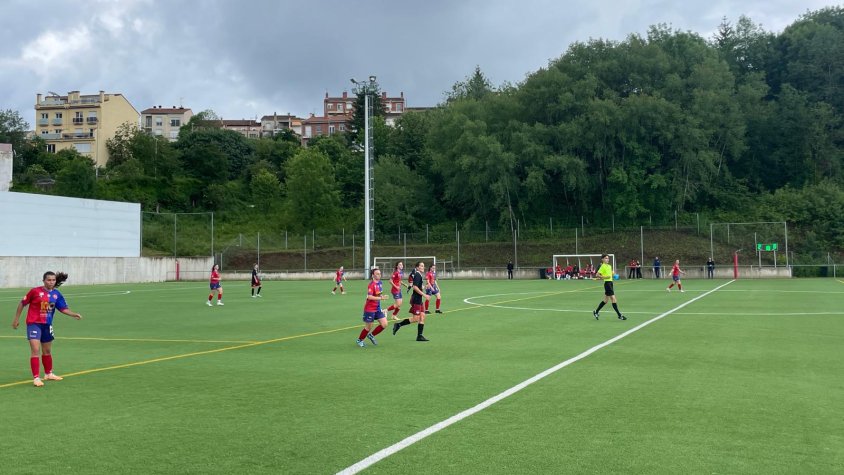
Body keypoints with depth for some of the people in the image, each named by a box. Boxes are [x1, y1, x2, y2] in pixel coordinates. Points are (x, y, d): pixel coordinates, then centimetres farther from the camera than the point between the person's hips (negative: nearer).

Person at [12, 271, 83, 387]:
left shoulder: (57, 294, -1)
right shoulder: (35, 291, -11)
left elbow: (64, 308, -3)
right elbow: (22, 303, -1)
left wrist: (74, 314, -20)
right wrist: (16, 319, 2)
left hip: (47, 325, 5)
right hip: (34, 324, -5)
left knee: (47, 351, 19)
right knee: (35, 350, -14)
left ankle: (48, 374, 37)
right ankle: (36, 378, -10)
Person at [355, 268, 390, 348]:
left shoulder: (379, 282, 6)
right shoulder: (371, 284, -20)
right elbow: (369, 297, -30)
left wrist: (381, 295, 5)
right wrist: (381, 298, -33)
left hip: (377, 308, 8)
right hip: (369, 309, -8)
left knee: (384, 324, 1)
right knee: (368, 327, 4)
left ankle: (371, 335, 22)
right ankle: (359, 340, 29)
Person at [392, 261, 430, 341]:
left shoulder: (419, 275, 16)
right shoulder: (417, 275, -13)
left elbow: (413, 286, 23)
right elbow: (415, 287, -22)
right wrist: (424, 295, -21)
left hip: (418, 300, 10)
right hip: (416, 300, -10)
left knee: (422, 316, 5)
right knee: (416, 318, -9)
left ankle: (419, 336, 5)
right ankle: (398, 325, 0)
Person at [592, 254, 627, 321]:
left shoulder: (609, 266, 14)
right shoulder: (603, 266, -10)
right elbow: (597, 275, -16)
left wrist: (613, 272, 10)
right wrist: (604, 277, -26)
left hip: (610, 283, 9)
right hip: (607, 283, -9)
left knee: (606, 300, 15)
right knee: (613, 299, -9)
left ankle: (596, 312, 26)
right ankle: (619, 315, -7)